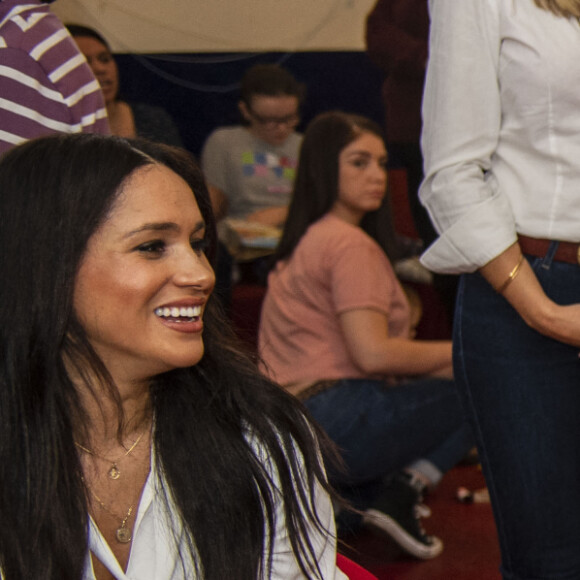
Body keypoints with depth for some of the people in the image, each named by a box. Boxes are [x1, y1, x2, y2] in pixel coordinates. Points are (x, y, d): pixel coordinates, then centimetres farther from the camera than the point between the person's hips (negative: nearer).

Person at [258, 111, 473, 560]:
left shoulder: (306, 240, 20)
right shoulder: (349, 243, -10)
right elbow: (373, 354, -20)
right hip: (334, 420, -10)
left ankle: (356, 495, 13)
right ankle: (402, 492, -11)